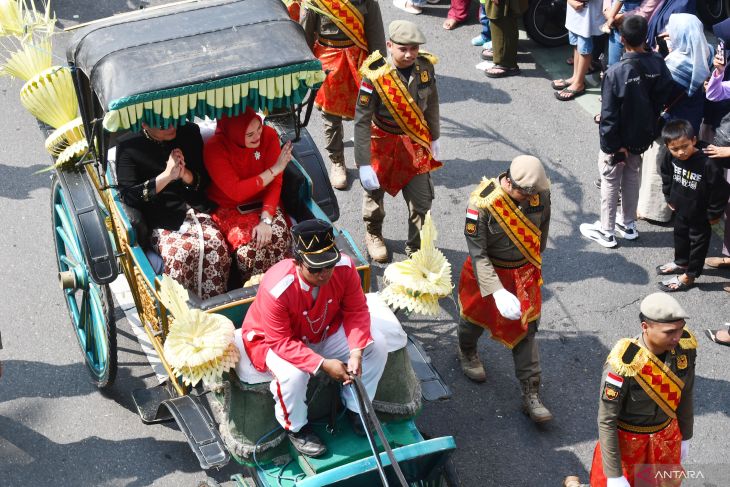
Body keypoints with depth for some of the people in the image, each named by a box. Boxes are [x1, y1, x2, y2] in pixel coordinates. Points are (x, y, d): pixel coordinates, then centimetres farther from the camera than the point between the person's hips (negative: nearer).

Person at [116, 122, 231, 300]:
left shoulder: (190, 132, 8)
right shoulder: (128, 145, -1)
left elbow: (205, 180, 13)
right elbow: (128, 196, -6)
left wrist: (185, 174, -10)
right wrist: (167, 176, -16)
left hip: (196, 210, 3)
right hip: (160, 221, -3)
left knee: (216, 243, -29)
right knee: (181, 250, -34)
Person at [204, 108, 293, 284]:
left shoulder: (269, 135, -11)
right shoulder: (215, 148, -19)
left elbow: (275, 183, -13)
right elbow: (236, 192, -23)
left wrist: (266, 220, -27)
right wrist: (274, 170, -22)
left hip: (264, 205, 3)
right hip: (230, 209, -2)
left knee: (280, 236, -28)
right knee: (250, 246, -30)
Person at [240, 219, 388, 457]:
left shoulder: (344, 267, -24)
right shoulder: (276, 288, -37)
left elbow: (357, 310, -13)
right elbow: (281, 342, -30)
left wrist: (356, 352, -28)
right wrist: (323, 364, -36)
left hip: (323, 333, 5)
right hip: (272, 340, -5)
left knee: (376, 343, -12)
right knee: (293, 373, -37)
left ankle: (355, 408, 11)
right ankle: (296, 427, -3)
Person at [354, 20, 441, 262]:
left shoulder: (425, 67, -13)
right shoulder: (375, 76, -27)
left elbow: (431, 104, 5)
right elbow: (361, 121, -23)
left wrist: (434, 138, 15)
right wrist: (364, 165, -24)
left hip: (414, 143, 3)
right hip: (382, 143, -3)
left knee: (423, 201, 2)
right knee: (375, 193, 18)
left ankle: (416, 249, 24)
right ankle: (373, 235, 48)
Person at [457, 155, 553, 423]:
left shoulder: (540, 193, -19)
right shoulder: (482, 203, -32)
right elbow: (478, 254, -28)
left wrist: (536, 259, 17)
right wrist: (498, 293, -36)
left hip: (524, 272, 3)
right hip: (487, 271, -2)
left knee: (525, 330, 5)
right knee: (475, 315, 22)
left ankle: (531, 394, 13)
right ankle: (467, 352, 55)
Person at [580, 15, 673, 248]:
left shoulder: (616, 72, -28)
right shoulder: (658, 64, -13)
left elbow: (609, 114, -23)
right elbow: (663, 99, -4)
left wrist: (611, 145, -12)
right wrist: (651, 131, 8)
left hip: (618, 139, -5)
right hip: (642, 136, 5)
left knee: (610, 182, 12)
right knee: (632, 178, 23)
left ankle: (606, 231, 24)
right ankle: (629, 225, 37)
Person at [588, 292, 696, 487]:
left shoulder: (685, 347, -18)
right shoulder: (623, 364, -34)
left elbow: (685, 394, 1)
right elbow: (606, 420, -24)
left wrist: (685, 436, 14)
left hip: (666, 434, 6)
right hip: (627, 438, -5)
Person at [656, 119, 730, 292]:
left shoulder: (708, 163, -35)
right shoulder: (671, 158, -17)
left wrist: (713, 214, -14)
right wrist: (669, 198, 11)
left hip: (700, 215, -6)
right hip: (680, 209, 6)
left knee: (698, 242, 14)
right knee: (680, 236, 27)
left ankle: (689, 276, 27)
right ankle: (681, 263, 50)